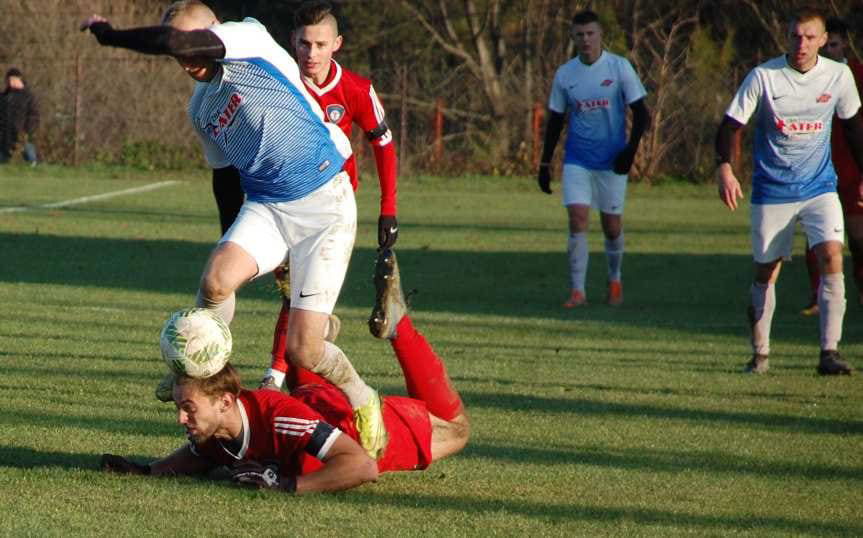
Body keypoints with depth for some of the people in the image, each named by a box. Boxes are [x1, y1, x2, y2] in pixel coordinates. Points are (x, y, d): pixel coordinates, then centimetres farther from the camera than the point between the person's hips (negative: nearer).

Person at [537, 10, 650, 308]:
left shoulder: (619, 67, -4)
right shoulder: (564, 74, 3)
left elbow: (641, 113, -3)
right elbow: (555, 120, 11)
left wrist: (630, 149, -15)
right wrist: (545, 164, 9)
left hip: (612, 161, -1)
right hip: (577, 160, 1)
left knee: (612, 226, 6)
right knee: (577, 221, -12)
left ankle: (615, 282, 30)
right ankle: (577, 291, -10)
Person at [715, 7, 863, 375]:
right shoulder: (763, 77, -10)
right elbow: (731, 124, -7)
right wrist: (725, 168, -24)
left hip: (820, 188, 1)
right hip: (772, 191, -1)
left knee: (832, 256, -18)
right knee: (766, 271, 6)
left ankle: (829, 352, -17)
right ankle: (759, 354, 23)